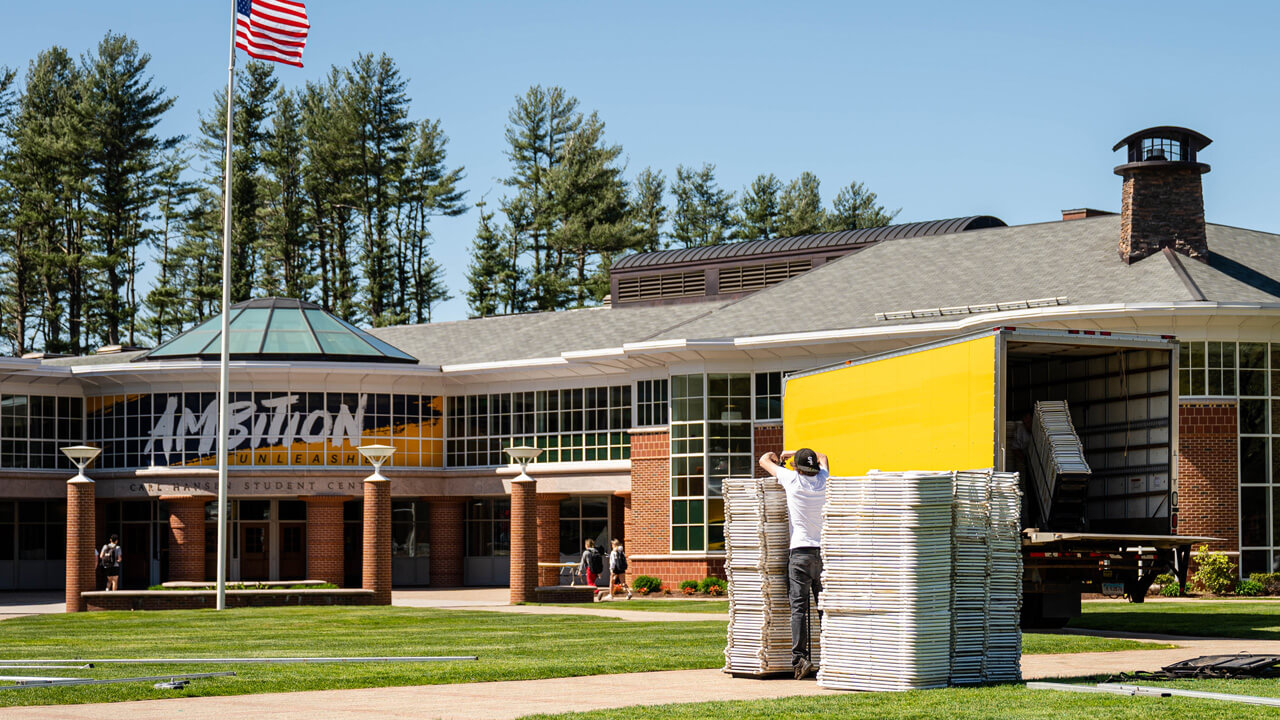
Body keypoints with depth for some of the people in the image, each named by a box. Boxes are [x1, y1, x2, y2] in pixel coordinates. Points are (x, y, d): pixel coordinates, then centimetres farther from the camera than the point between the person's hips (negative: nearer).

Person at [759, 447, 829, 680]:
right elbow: (822, 458, 31)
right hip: (823, 552, 4)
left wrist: (776, 456, 33)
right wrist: (795, 453, 34)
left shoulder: (793, 480, -3)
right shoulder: (823, 480, 7)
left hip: (800, 551, -4)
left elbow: (764, 460, 12)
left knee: (798, 607, -6)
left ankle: (800, 657, -15)